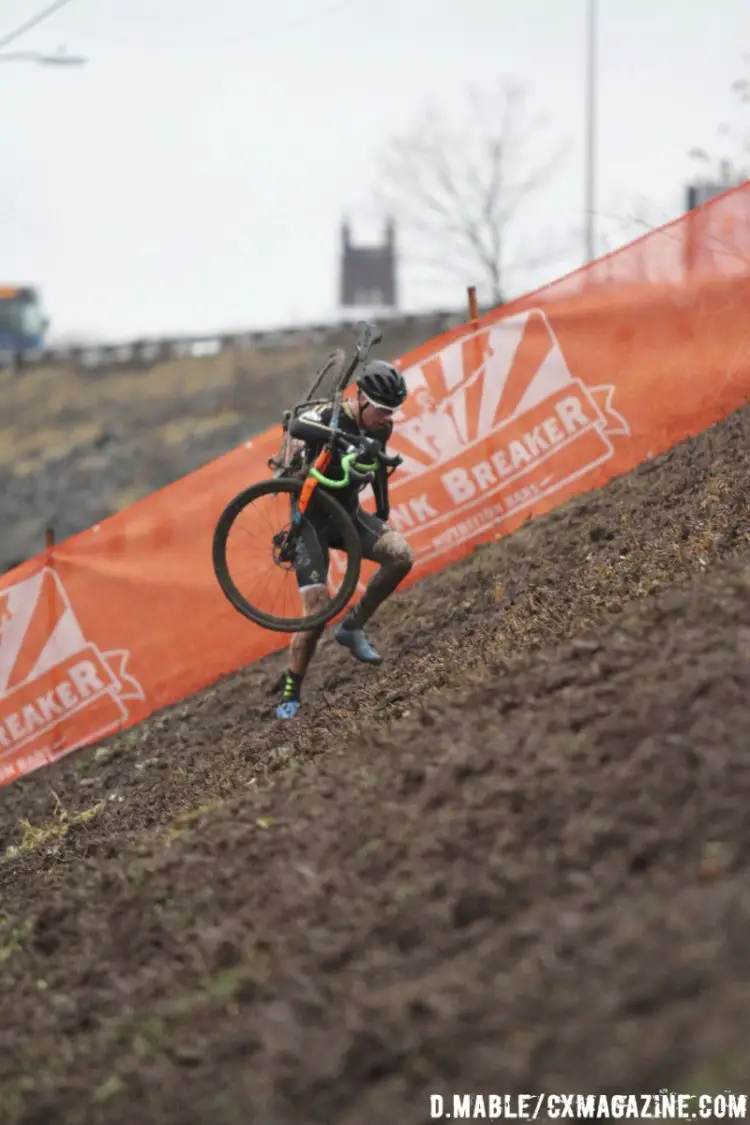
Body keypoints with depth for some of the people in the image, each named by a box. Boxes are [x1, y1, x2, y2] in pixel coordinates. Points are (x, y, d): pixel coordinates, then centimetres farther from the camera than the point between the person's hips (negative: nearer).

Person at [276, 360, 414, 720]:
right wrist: (353, 439, -57)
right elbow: (297, 427, -47)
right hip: (312, 518, -5)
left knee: (401, 555, -22)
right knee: (318, 614, -15)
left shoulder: (381, 429, -5)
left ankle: (353, 627, -3)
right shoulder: (330, 415, -23)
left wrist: (383, 512, 26)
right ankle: (290, 694, 2)